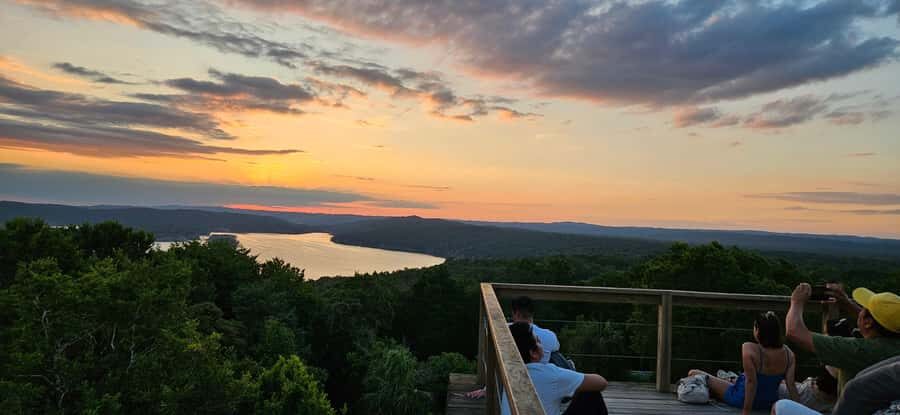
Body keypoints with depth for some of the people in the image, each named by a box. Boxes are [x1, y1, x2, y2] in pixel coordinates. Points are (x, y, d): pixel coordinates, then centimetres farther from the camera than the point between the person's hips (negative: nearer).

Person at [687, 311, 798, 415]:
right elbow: (791, 385, -15)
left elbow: (751, 381, -29)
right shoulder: (788, 353, -13)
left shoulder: (749, 349, -28)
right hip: (770, 402, 6)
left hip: (742, 399, -6)